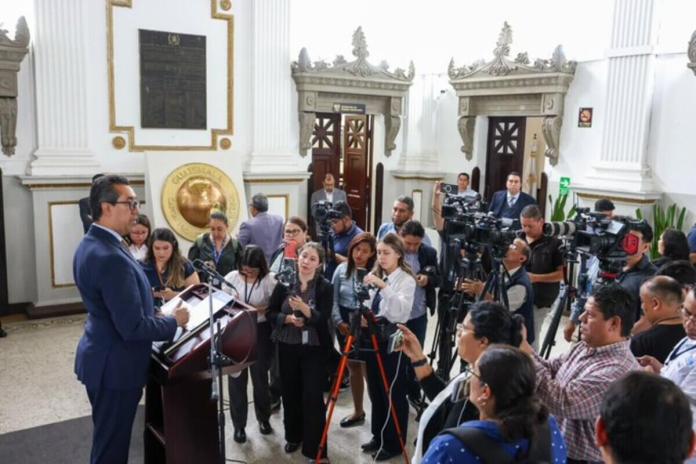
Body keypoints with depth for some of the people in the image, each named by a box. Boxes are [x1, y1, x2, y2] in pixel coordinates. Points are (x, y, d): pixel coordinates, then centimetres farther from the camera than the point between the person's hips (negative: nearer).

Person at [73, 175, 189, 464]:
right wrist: (174, 321, -13)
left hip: (103, 358, 10)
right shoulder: (111, 257, -28)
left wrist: (153, 312, 10)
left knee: (107, 440, 25)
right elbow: (133, 328, -28)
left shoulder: (91, 244, 4)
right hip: (115, 365, -10)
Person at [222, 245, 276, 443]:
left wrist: (260, 310, -25)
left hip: (260, 331, -1)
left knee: (260, 376, 12)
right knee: (237, 377, 6)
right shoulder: (231, 277, -4)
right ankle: (239, 424, 20)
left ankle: (263, 418, 34)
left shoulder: (269, 280, -9)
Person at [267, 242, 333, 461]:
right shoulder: (285, 282, -2)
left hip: (314, 349, -3)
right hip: (287, 347, 3)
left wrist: (305, 309, -34)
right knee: (290, 393, 12)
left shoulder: (325, 287, -8)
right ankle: (293, 436, 33)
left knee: (312, 396, -5)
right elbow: (271, 312, 1)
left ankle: (315, 447, 8)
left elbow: (323, 319, -16)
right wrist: (287, 318, -17)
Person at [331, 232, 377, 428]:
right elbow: (333, 299, 3)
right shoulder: (342, 269, 1)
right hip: (345, 323, 5)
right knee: (353, 367, 16)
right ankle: (358, 412, 31)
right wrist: (339, 321, -7)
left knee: (368, 369, -4)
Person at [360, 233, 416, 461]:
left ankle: (394, 443, 15)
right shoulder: (378, 276, 10)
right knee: (376, 391, 16)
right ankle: (378, 436, 31)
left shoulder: (406, 279, -10)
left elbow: (402, 310, -26)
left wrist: (383, 287, -34)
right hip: (373, 337, 7)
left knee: (393, 393, 2)